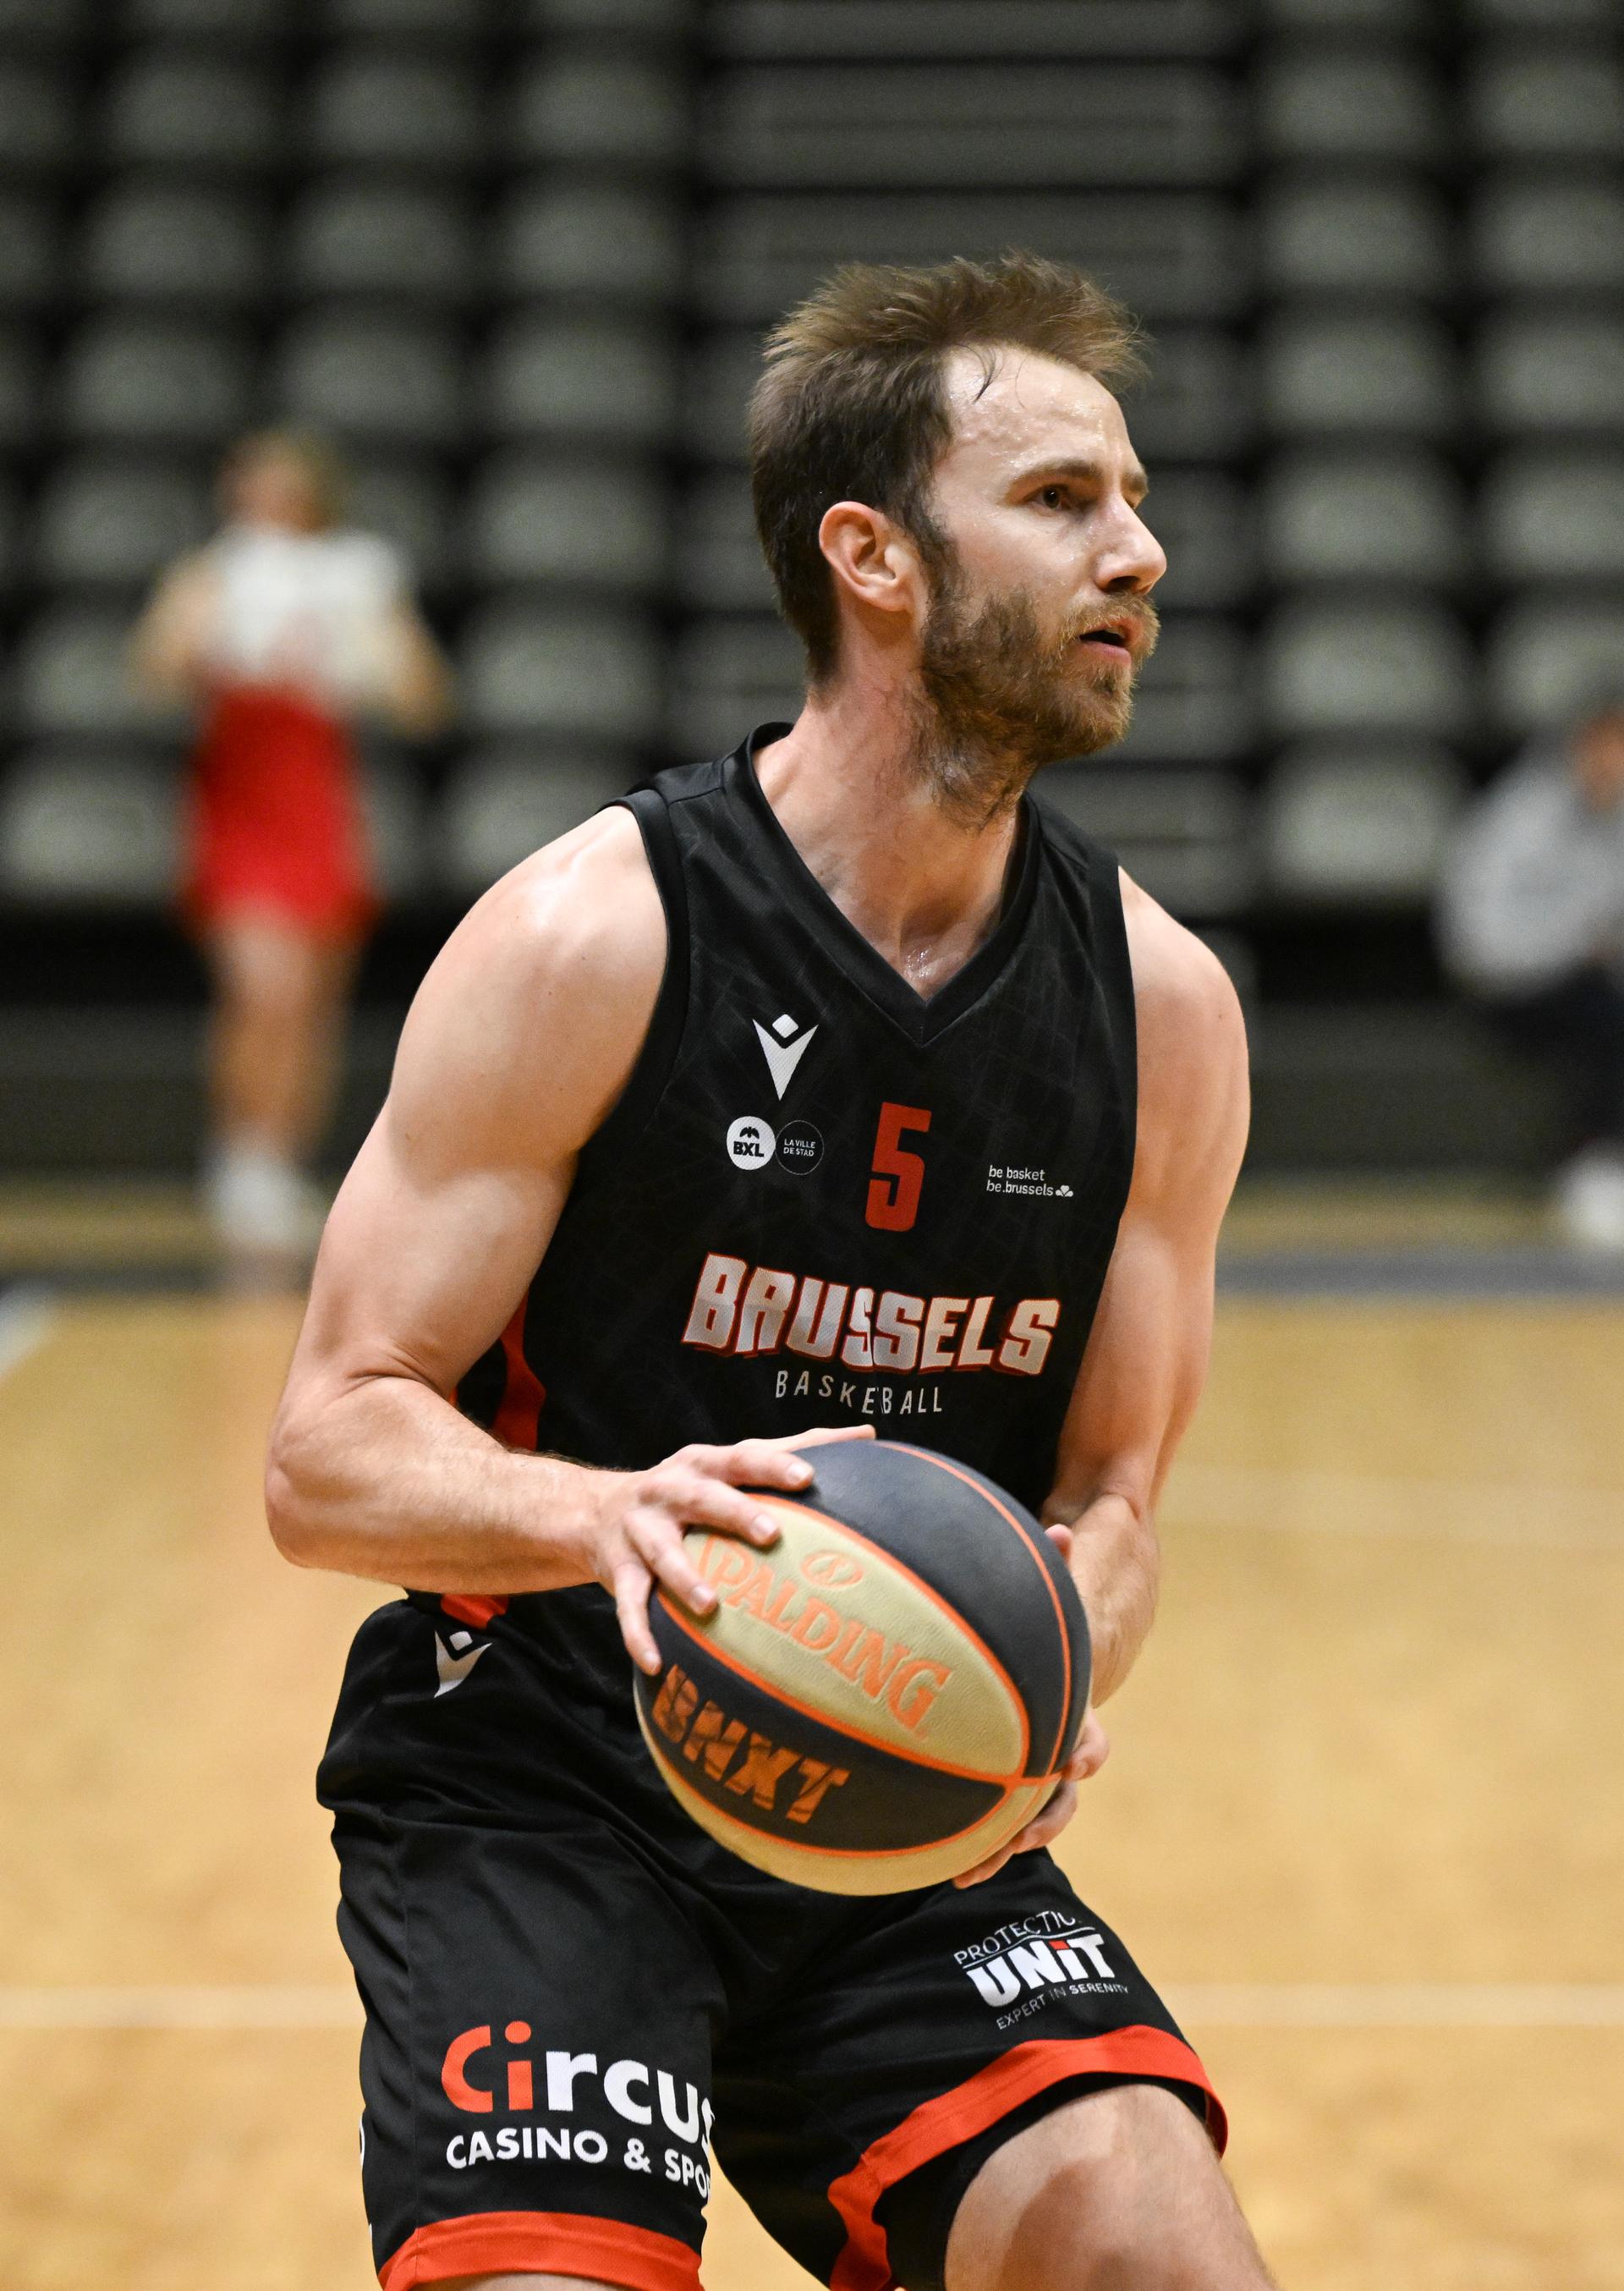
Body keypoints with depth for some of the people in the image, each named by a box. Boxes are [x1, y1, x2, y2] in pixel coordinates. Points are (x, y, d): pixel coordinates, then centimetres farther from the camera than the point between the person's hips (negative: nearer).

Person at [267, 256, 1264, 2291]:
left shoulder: (1161, 1008, 1)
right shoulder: (591, 938, -12)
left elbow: (1110, 1495, 9)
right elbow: (329, 1455, -12)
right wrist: (601, 1515, -32)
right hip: (533, 1798, -3)